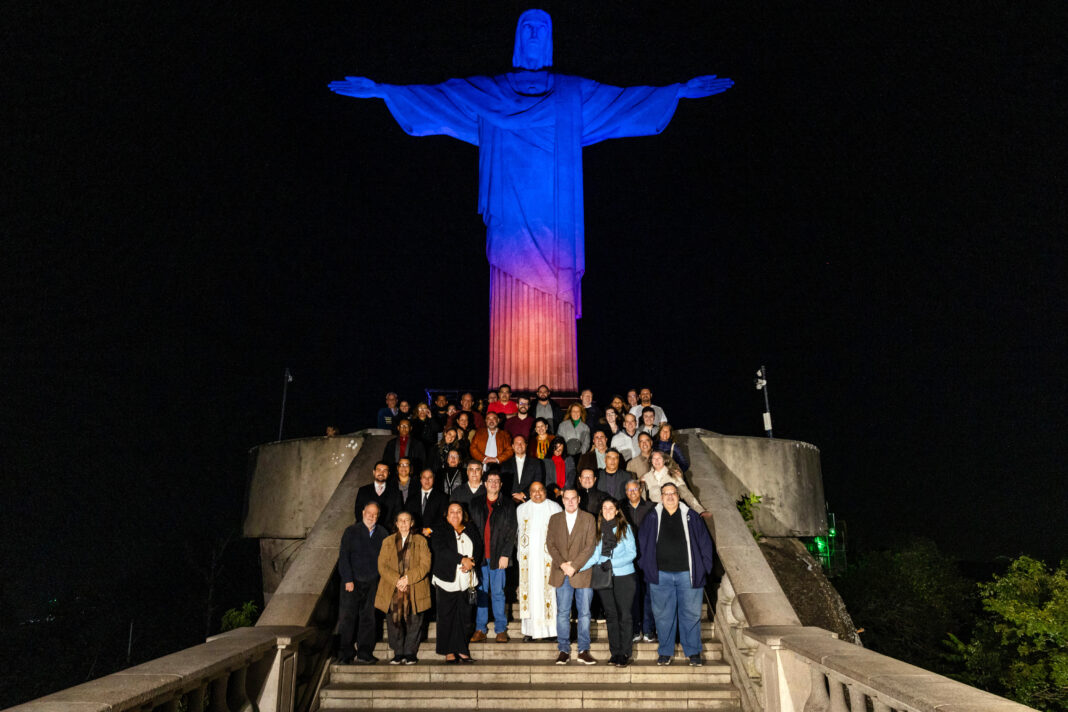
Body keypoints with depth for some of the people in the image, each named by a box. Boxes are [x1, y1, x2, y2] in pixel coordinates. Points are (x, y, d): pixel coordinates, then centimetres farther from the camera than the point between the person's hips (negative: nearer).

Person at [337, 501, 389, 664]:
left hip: (373, 583, 2)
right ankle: (344, 654, 7)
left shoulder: (382, 534, 9)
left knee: (369, 618, 4)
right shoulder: (351, 531, 3)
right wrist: (348, 580, -9)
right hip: (352, 582, -2)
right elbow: (343, 557, -1)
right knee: (347, 617, -2)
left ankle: (364, 653, 13)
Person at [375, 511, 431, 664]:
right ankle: (398, 653, 15)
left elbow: (425, 565, -3)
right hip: (392, 591, 1)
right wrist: (396, 580, -13)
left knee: (413, 622, 1)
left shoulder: (420, 541, 6)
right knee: (394, 622, 1)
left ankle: (410, 653, 14)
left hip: (414, 591, -1)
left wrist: (408, 578, -14)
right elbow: (382, 566, 2)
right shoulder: (388, 542, 10)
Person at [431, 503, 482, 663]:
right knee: (447, 616, -2)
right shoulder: (441, 533, 3)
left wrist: (470, 562, -11)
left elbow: (479, 549, 9)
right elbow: (441, 550, -12)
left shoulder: (471, 532, 15)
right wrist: (462, 559, -20)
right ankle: (449, 652, 5)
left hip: (467, 580, 3)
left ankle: (462, 650, 8)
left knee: (464, 616, 2)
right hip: (448, 579, -3)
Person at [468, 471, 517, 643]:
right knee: (480, 592, 5)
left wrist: (505, 555, -7)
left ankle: (501, 630, 13)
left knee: (498, 593, 3)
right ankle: (480, 630, 13)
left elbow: (511, 531, 1)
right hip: (479, 556, 2)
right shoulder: (475, 503, 11)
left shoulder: (508, 504, 5)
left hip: (498, 556, -2)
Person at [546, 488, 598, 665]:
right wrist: (562, 564, -11)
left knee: (584, 613, 3)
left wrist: (574, 566, -14)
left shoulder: (589, 519, 3)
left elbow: (590, 546, -5)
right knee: (562, 613, 5)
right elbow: (550, 544, 4)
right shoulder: (555, 519, 11)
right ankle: (564, 650, 13)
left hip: (582, 573, -2)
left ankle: (584, 650, 12)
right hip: (561, 574, 2)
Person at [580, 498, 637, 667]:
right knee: (611, 615, 8)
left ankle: (625, 653, 7)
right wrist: (577, 567, -8)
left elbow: (632, 553, -6)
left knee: (623, 615, -1)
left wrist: (612, 563, -17)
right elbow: (595, 555, 5)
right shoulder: (598, 530, 9)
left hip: (623, 577, -3)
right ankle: (615, 652, 16)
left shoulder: (625, 528, 0)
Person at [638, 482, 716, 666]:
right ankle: (665, 652, 20)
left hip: (687, 574, 0)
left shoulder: (691, 517, 5)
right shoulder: (653, 519, 6)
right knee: (663, 614, 6)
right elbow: (642, 543, 12)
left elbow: (705, 543, 9)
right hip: (661, 575, 1)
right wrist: (647, 567, 6)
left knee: (691, 614, 5)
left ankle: (693, 652, 19)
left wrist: (702, 568, 4)